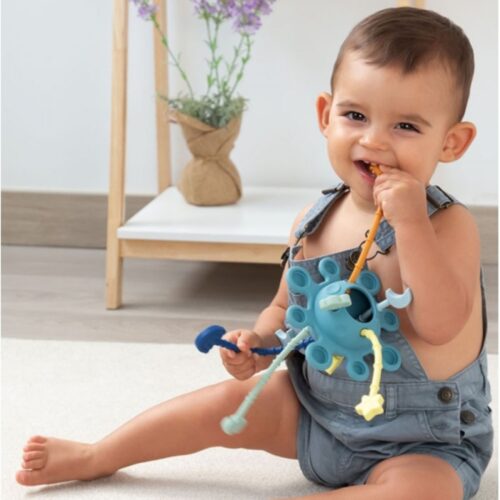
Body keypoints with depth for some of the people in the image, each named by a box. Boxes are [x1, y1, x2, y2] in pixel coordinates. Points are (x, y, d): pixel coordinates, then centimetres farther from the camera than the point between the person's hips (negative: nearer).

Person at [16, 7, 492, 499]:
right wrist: (258, 344, -11)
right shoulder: (313, 221, -4)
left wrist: (409, 222, -39)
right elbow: (285, 307, 11)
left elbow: (440, 324, -35)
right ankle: (92, 457, 23)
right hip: (316, 408, 5)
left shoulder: (448, 226, -20)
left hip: (423, 443, -5)